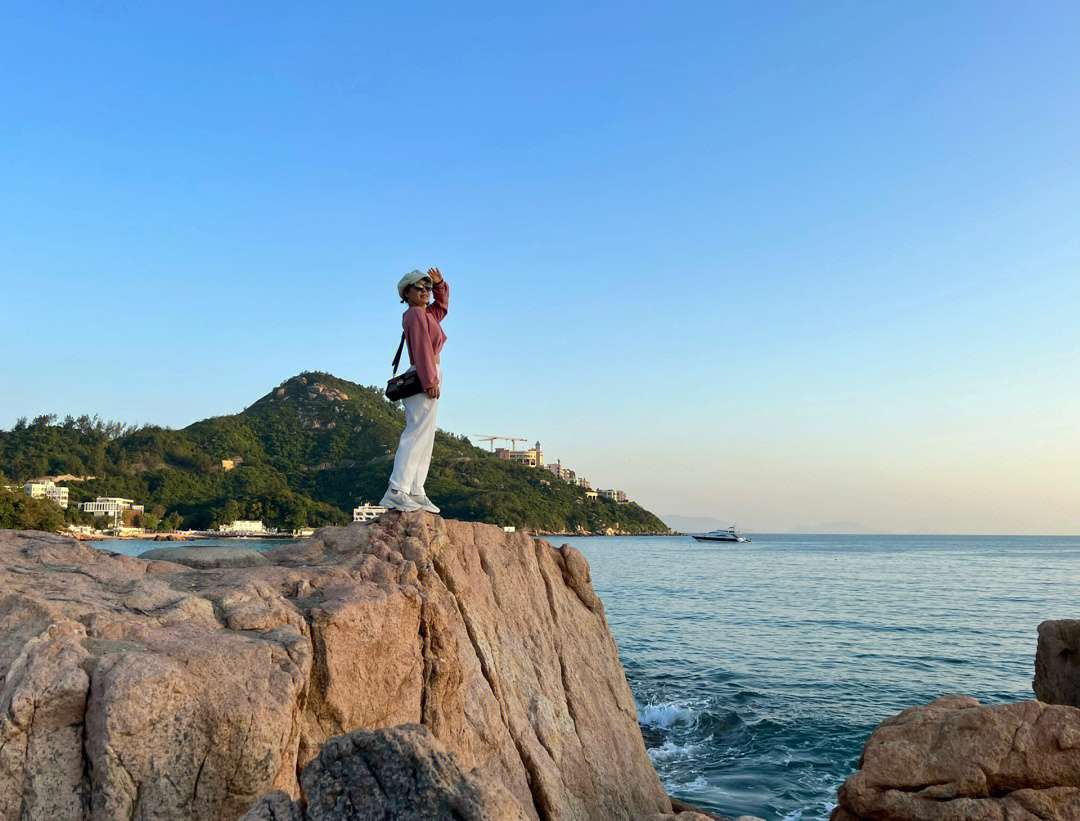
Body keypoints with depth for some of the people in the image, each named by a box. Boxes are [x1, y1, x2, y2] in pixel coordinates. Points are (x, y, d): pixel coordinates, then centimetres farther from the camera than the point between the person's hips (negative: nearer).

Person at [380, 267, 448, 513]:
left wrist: (439, 285, 20)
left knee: (425, 438, 7)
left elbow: (442, 306, 40)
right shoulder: (415, 314, -6)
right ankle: (396, 490, -21)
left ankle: (415, 492, 6)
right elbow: (421, 348, -16)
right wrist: (430, 381, -22)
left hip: (427, 378, 11)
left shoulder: (426, 314, 22)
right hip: (425, 377, -11)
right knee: (416, 434, -16)